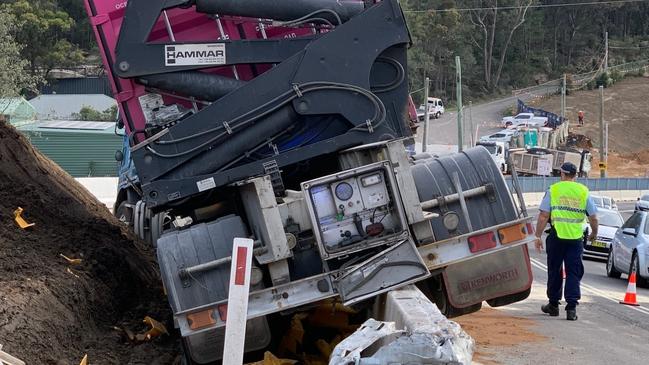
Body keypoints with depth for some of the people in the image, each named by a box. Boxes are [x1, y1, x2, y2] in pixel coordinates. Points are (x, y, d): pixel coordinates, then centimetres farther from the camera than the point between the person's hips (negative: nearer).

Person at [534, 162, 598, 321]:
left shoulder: (553, 190, -1)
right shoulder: (584, 191, 3)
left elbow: (543, 216, -6)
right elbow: (593, 217, 6)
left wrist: (538, 236, 1)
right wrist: (594, 233, 24)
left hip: (556, 236, -1)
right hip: (576, 238, 1)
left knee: (554, 271, 13)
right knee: (573, 273, 5)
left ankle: (553, 305, 23)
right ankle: (571, 308, -3)